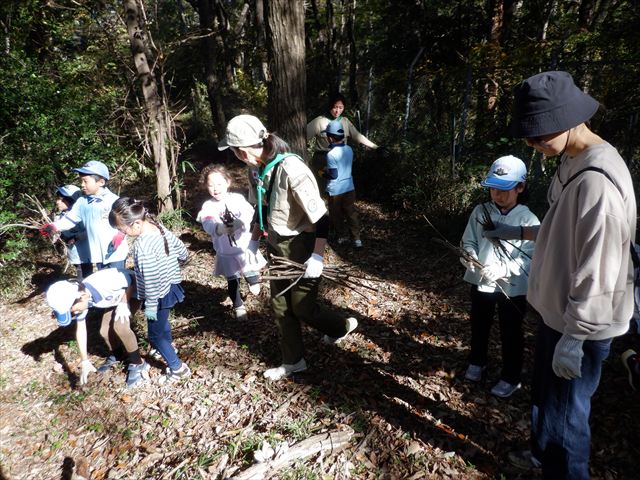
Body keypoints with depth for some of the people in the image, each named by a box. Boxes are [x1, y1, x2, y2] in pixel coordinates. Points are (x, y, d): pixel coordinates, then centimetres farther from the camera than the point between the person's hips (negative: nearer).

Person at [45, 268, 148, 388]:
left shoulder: (105, 284, -42)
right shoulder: (77, 298, -18)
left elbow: (133, 279, -26)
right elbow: (80, 329, -7)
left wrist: (124, 304, -31)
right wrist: (84, 361, -4)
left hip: (132, 289, -7)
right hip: (115, 297, 7)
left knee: (120, 326, -24)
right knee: (105, 331, -1)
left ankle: (138, 364, -6)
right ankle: (114, 356, 31)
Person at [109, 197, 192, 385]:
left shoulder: (142, 245, -31)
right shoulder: (159, 228, -7)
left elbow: (151, 279, -28)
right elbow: (182, 250, 6)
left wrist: (150, 305, -18)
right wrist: (176, 263, 27)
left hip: (159, 295, -9)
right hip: (171, 286, 9)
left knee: (155, 335, 8)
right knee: (162, 322, 32)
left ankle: (178, 369, 18)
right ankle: (169, 348, 55)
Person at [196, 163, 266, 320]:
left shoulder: (237, 198, -10)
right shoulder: (208, 206, -9)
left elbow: (248, 214, -26)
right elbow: (208, 224, -27)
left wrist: (239, 223, -49)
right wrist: (220, 228, -50)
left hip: (244, 247, 0)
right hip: (225, 252, 1)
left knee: (251, 276, 12)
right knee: (232, 282, 12)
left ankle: (253, 279, 49)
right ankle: (239, 306, 35)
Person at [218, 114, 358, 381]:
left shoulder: (292, 170, -29)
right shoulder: (256, 168, -3)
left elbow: (320, 217, -26)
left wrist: (317, 257, -26)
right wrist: (254, 240, 17)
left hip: (302, 248, -8)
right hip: (277, 245, 8)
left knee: (301, 308, 5)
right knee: (280, 305, 15)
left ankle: (342, 327, 36)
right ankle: (293, 361, 34)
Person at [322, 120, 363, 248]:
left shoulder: (331, 154, -21)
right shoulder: (349, 149, -1)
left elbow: (333, 175, -20)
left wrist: (324, 172, -1)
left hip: (335, 190, -5)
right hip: (349, 188, 5)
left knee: (336, 215, 13)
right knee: (351, 214, 11)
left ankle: (342, 236, 25)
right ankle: (357, 238, 10)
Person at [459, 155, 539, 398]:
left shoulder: (528, 220, -12)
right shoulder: (480, 211, -3)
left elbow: (529, 258, -16)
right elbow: (468, 241, 0)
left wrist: (502, 269, -31)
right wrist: (471, 258, -21)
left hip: (512, 287, -3)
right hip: (480, 281, 3)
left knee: (511, 334, 12)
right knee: (479, 326, 21)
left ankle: (511, 378, 33)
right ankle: (477, 362, 46)